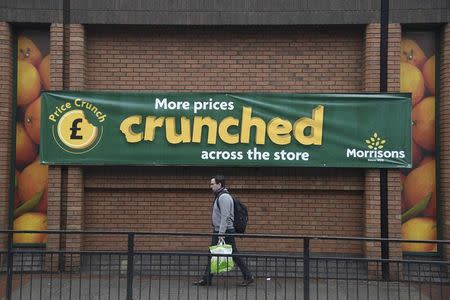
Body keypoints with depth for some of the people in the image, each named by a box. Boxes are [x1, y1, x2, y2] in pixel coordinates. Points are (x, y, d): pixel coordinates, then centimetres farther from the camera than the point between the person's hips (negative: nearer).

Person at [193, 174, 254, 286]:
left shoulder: (224, 197, -17)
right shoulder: (218, 196, 16)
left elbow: (225, 217, -24)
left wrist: (221, 233, -27)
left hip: (225, 232, -10)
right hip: (217, 232, 10)